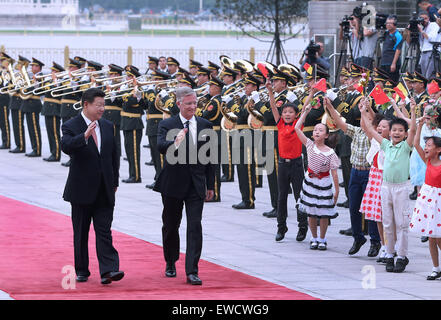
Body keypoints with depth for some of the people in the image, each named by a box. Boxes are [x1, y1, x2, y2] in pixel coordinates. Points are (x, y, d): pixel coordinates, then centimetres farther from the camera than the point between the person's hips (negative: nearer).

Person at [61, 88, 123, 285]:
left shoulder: (108, 127, 11)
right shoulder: (71, 126, -5)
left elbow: (114, 155, 18)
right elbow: (66, 147, -25)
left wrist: (114, 182, 14)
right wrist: (84, 136, -39)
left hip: (104, 191, 3)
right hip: (82, 190, -3)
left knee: (104, 232, -5)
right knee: (81, 233, 6)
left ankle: (108, 270, -14)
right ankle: (82, 271, 15)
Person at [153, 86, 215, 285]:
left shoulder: (205, 126, 6)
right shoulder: (167, 125, -3)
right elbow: (161, 147, -23)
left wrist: (210, 185, 9)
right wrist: (175, 142, -45)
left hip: (196, 184, 1)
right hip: (173, 183, -1)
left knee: (195, 226, -9)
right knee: (170, 226, 12)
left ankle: (192, 271, -11)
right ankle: (170, 263, 33)